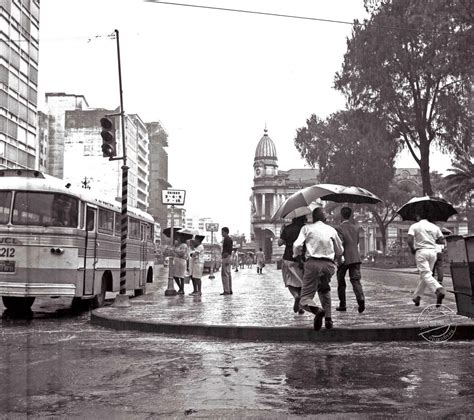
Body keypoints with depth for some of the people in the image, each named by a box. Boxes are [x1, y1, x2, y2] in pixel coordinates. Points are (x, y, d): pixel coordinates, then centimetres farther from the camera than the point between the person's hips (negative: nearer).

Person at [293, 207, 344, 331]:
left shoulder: (307, 228, 7)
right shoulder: (331, 230, 15)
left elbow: (297, 245, -6)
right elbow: (340, 251, 23)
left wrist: (295, 257, 15)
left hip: (312, 263, -3)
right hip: (329, 265, 3)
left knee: (305, 299, -2)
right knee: (324, 289, 33)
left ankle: (317, 310, -35)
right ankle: (328, 319, 24)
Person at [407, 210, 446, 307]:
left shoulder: (414, 226, 1)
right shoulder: (435, 227, 13)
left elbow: (409, 240, -12)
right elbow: (442, 241, 7)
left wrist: (412, 250, 5)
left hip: (421, 251, -5)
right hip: (433, 251, 5)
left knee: (426, 274, -11)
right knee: (423, 275, 15)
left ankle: (439, 290, -36)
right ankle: (417, 296, 23)